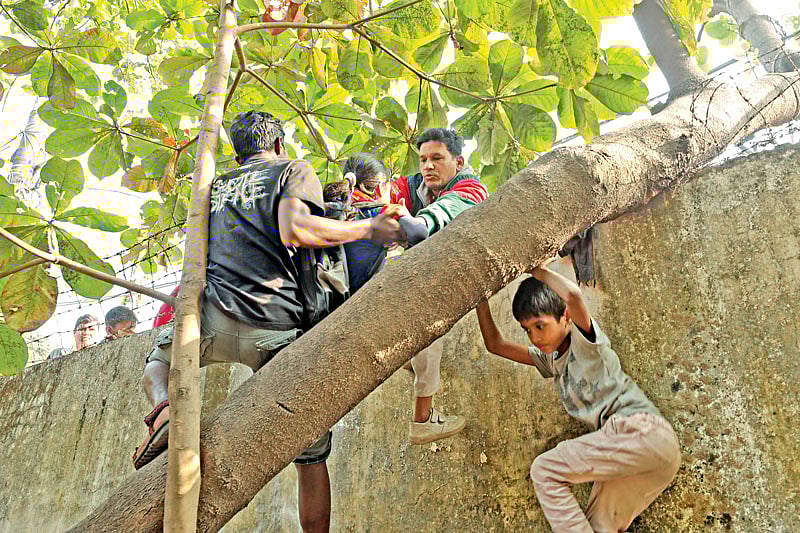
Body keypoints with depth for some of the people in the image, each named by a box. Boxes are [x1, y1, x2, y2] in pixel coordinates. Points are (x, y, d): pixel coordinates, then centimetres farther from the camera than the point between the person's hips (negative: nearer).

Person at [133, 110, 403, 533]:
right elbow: (295, 229, -10)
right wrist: (368, 228, -2)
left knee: (159, 358, 35)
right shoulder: (293, 169, 10)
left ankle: (163, 409, 3)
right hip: (279, 329, -3)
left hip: (214, 318, 4)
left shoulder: (216, 186, 27)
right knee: (310, 454, 10)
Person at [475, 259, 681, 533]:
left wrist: (536, 269, -8)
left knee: (544, 471, -10)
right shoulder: (551, 360, 21)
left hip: (642, 433, -9)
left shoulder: (584, 340, -2)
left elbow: (572, 295, -24)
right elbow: (495, 344, 22)